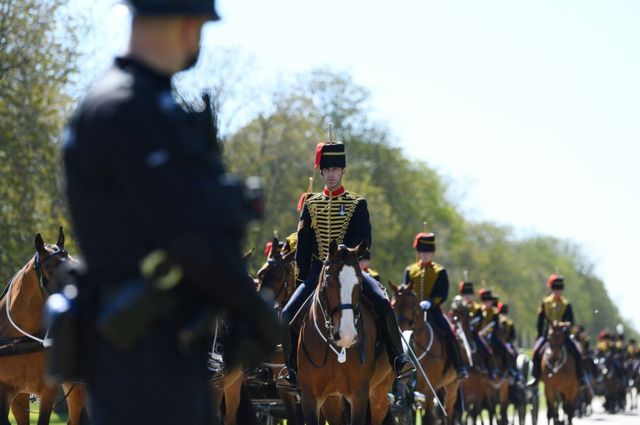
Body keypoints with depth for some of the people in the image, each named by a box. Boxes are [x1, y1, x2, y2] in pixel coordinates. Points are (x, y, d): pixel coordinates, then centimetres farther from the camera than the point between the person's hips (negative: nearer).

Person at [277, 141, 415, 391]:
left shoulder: (357, 204, 4)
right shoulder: (311, 204, 10)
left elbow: (363, 241, -4)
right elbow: (303, 245, 9)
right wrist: (304, 277, 1)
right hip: (317, 271, 2)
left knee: (382, 304, -26)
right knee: (289, 314, -15)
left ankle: (398, 359, -19)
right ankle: (292, 370, -3)